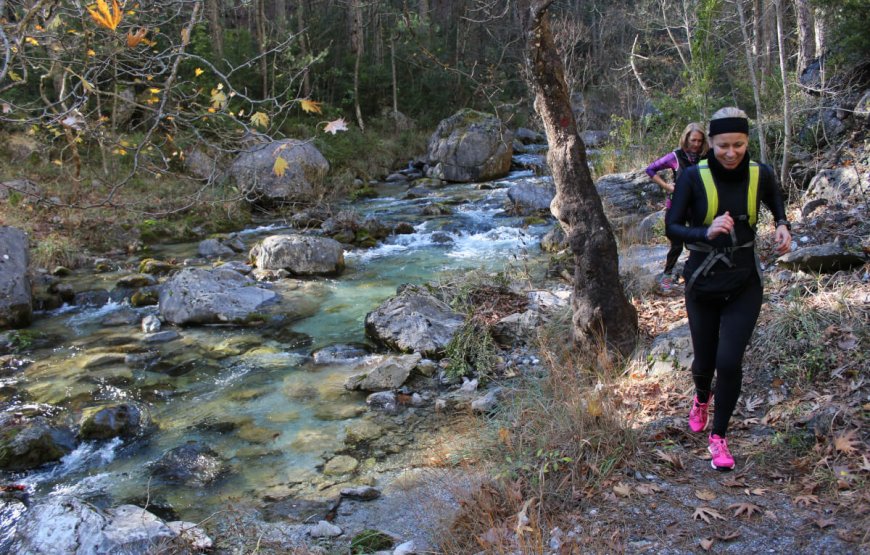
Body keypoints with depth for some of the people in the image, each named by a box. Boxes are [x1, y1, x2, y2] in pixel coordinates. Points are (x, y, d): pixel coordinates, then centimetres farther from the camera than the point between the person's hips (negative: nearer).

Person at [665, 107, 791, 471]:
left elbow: (776, 204, 16)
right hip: (703, 287, 0)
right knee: (704, 362, 12)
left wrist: (783, 226, -5)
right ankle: (702, 398, 50)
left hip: (744, 287, 1)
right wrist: (706, 233, -32)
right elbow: (671, 227, -14)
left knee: (729, 362, -10)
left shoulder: (760, 175, -5)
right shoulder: (694, 177, -12)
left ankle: (718, 437, 13)